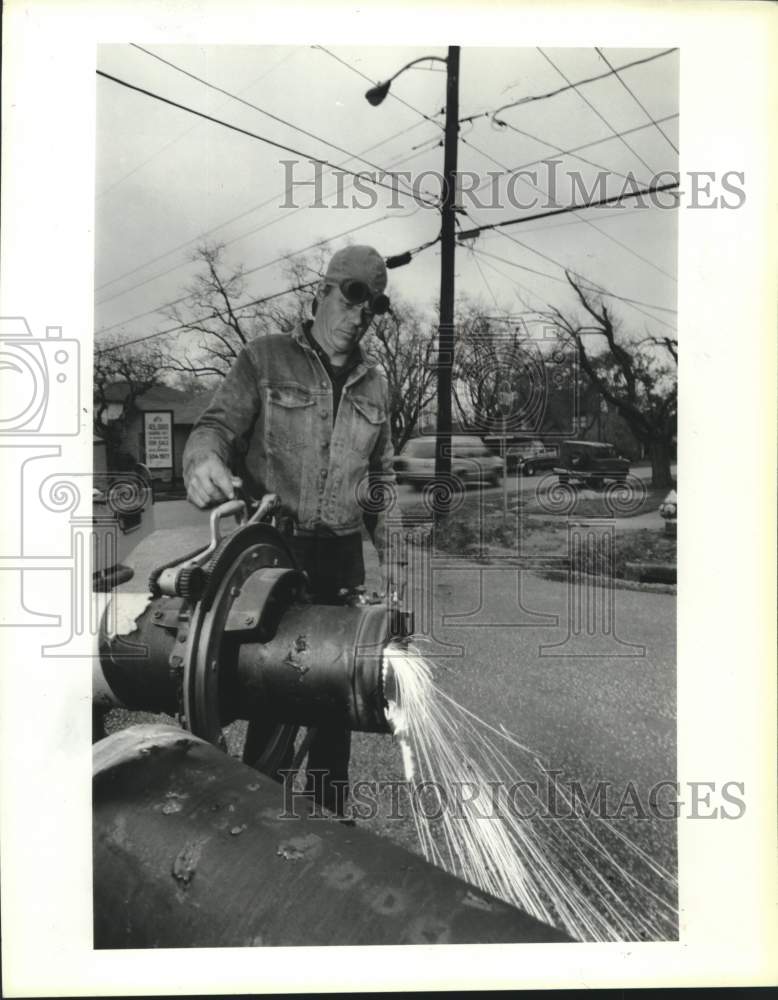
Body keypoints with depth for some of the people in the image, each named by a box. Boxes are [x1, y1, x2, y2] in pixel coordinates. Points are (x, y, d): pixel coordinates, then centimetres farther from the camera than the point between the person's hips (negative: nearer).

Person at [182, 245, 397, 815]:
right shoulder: (265, 360, 0)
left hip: (343, 556, 4)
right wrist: (204, 460, -34)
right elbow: (216, 426, -10)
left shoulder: (374, 384, 12)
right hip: (274, 551, -4)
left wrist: (388, 552, 14)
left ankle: (329, 813, 29)